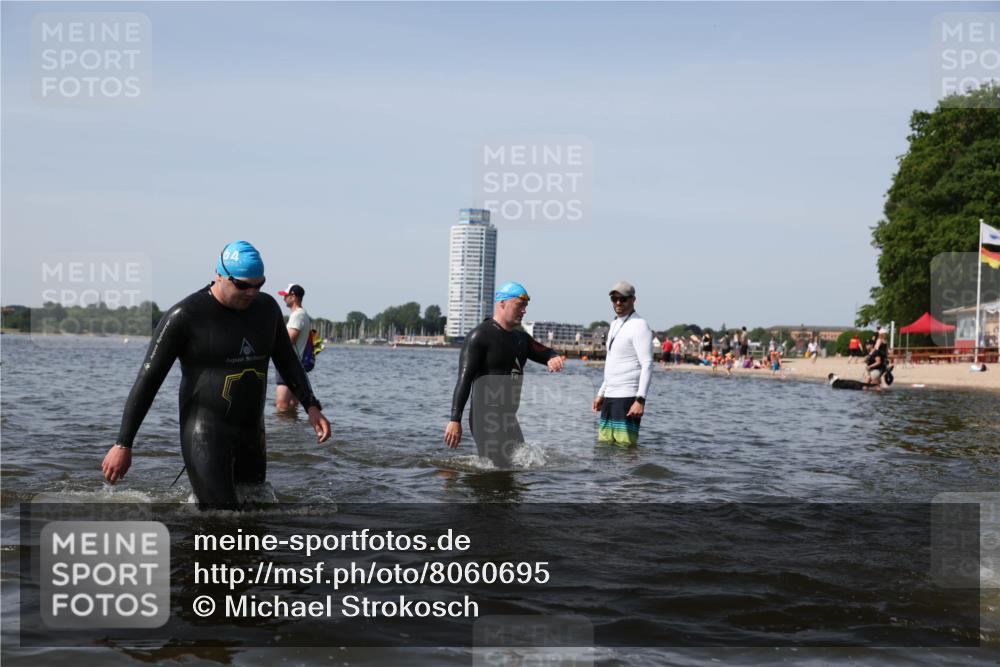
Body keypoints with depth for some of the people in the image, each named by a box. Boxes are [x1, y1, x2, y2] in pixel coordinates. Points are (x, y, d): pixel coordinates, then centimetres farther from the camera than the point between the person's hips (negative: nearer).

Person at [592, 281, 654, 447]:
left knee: (625, 446, -12)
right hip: (610, 396, 9)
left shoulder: (639, 326, -9)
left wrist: (640, 400, -24)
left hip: (627, 398, -9)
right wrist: (601, 394, 22)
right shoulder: (615, 324, 19)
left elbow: (647, 365, -16)